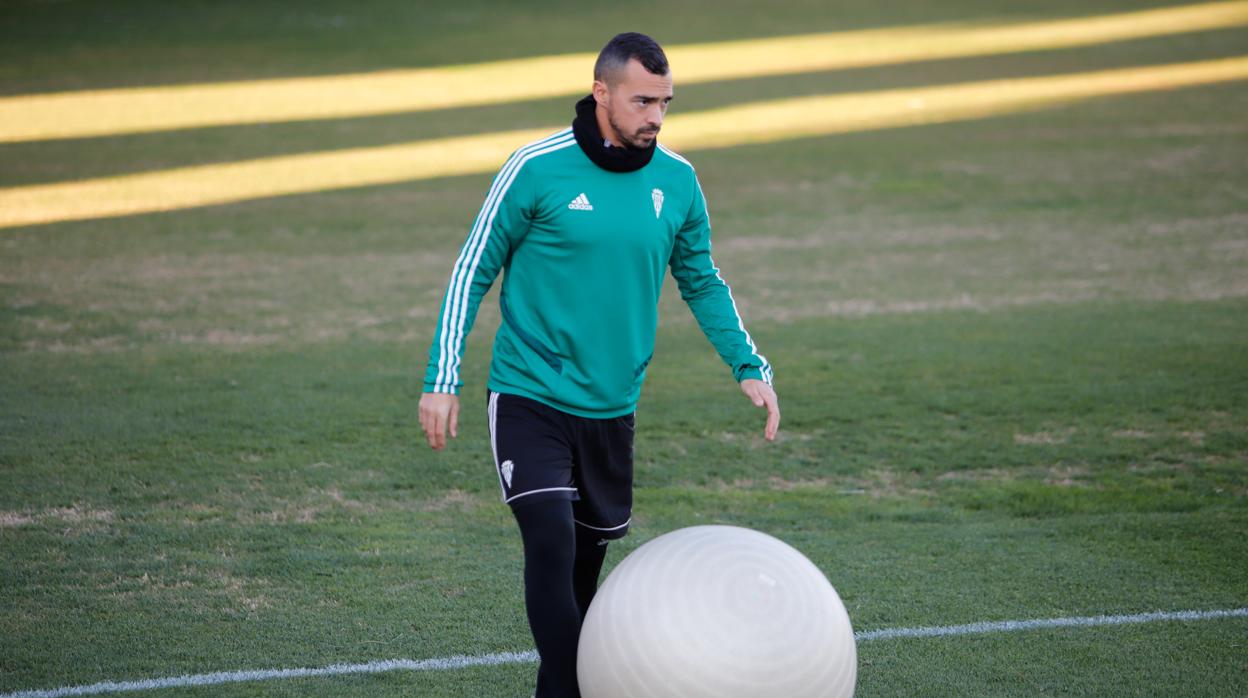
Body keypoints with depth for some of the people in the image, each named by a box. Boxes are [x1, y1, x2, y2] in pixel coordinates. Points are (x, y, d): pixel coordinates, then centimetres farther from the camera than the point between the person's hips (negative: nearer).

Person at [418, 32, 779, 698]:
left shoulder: (677, 181, 3)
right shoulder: (538, 169, -10)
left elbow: (702, 283, 16)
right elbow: (472, 272, -2)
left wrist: (749, 366, 5)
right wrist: (442, 380, -7)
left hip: (612, 406, 5)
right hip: (528, 397, -4)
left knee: (589, 555, 11)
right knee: (551, 542, -18)